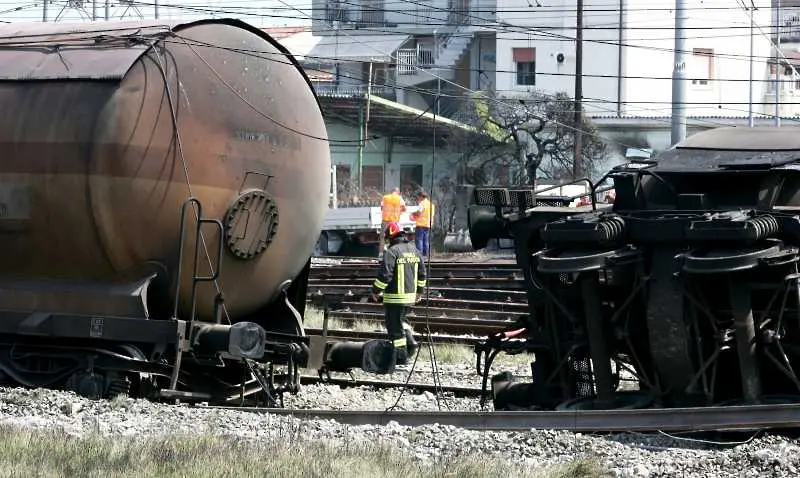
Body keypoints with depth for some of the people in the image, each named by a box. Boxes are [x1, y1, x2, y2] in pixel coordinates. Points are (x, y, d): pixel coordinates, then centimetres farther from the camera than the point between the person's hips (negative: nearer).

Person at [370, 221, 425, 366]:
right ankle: (410, 342, 11)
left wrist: (376, 290, -6)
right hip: (410, 295, 7)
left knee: (394, 326, 1)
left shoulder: (392, 252, -15)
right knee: (400, 321, 27)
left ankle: (401, 357, 3)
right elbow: (422, 273, 15)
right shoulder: (414, 250, 8)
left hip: (395, 297, -7)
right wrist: (419, 291, 26)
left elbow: (385, 274, -19)